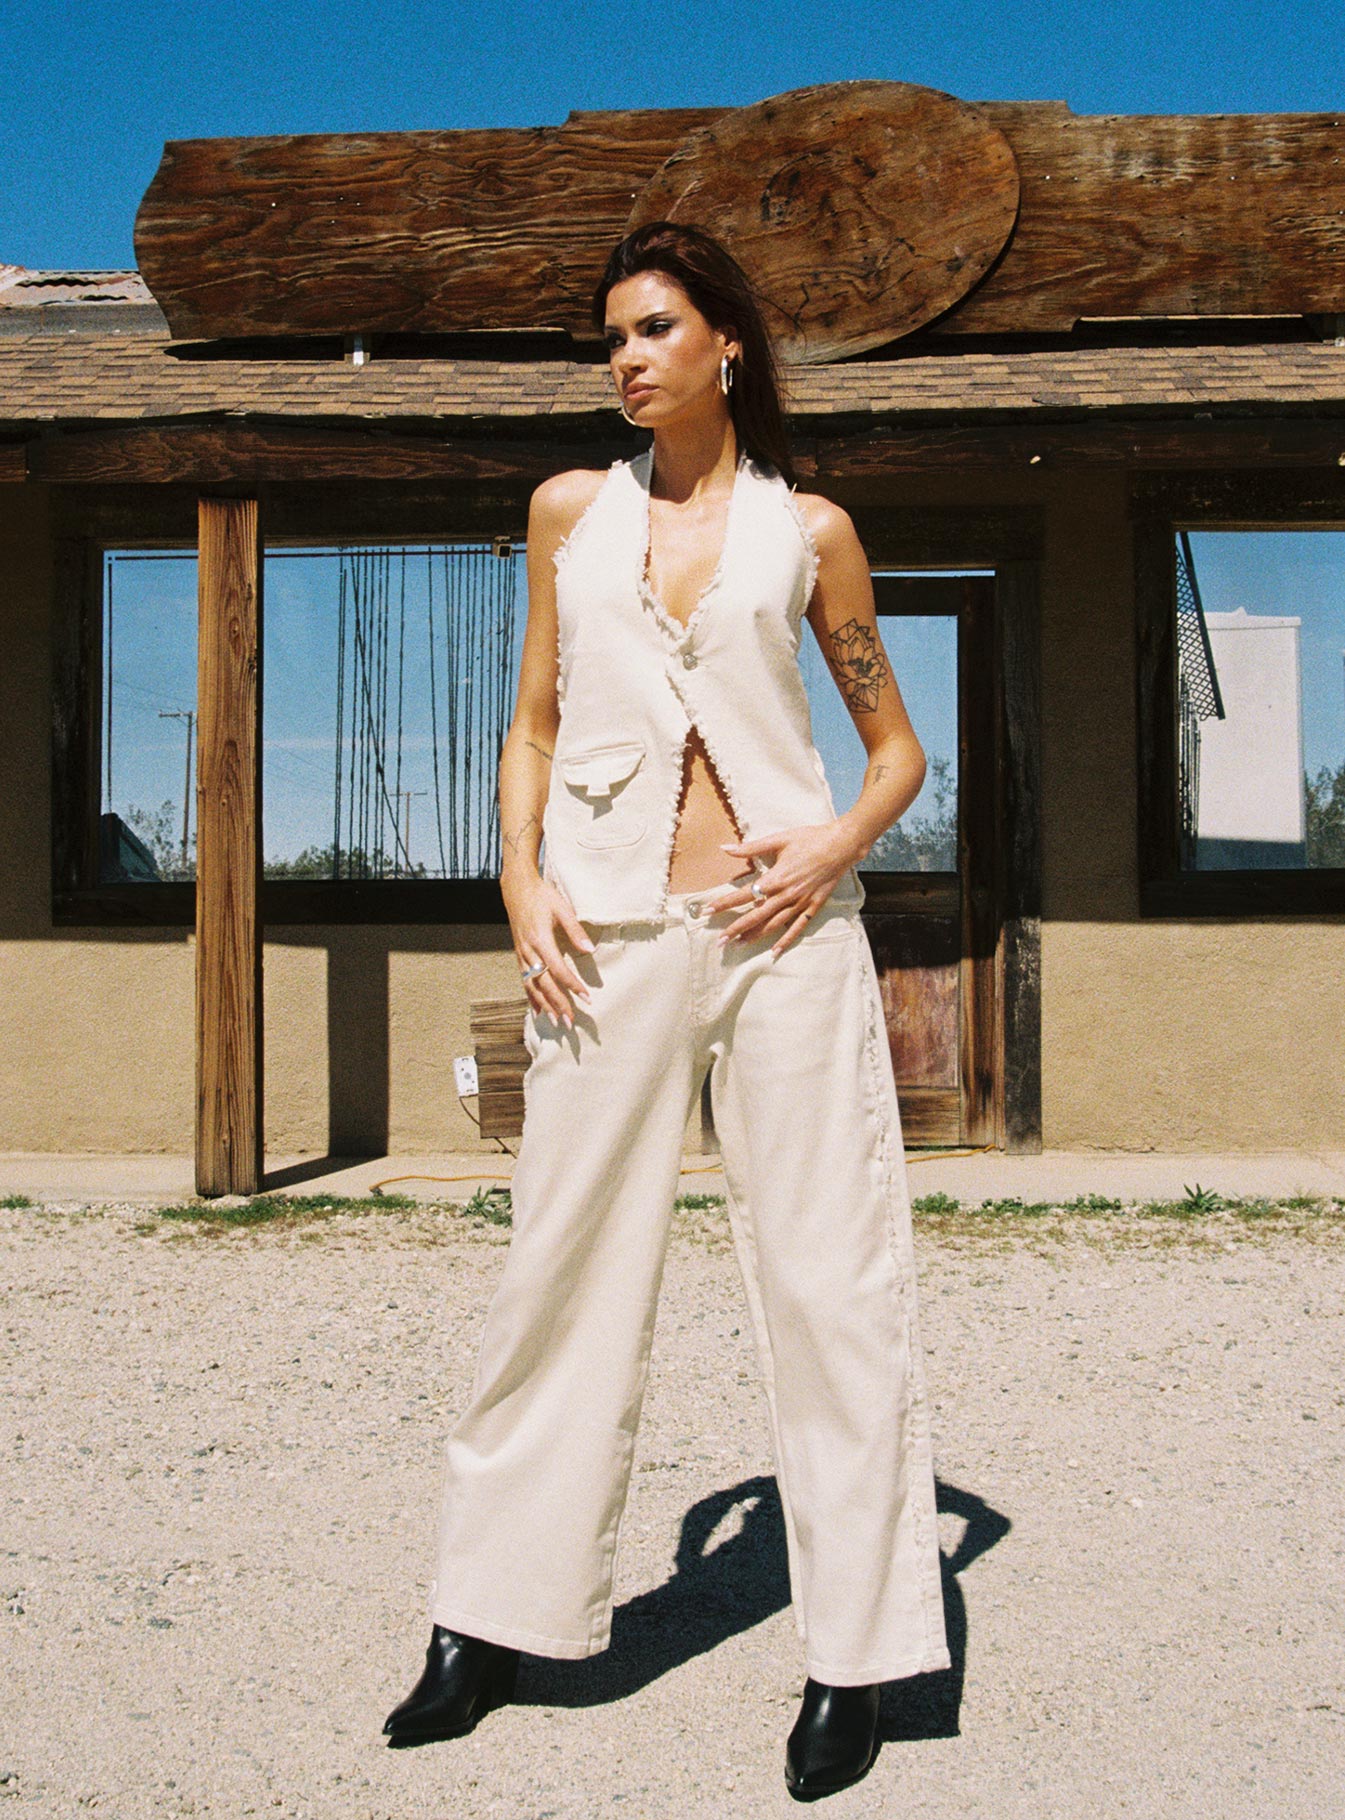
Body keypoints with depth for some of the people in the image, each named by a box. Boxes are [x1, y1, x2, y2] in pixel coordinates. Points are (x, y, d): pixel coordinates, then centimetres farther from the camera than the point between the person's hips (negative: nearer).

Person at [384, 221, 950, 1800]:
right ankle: (492, 1620, 20)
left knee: (827, 1275, 0)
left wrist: (840, 843, -7)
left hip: (783, 932, -1)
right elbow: (533, 725, 15)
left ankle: (856, 1652, 12)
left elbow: (897, 743, 12)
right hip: (610, 943, 2)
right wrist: (522, 885, 0)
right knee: (565, 1270, 6)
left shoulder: (808, 529, 8)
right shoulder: (570, 512, 13)